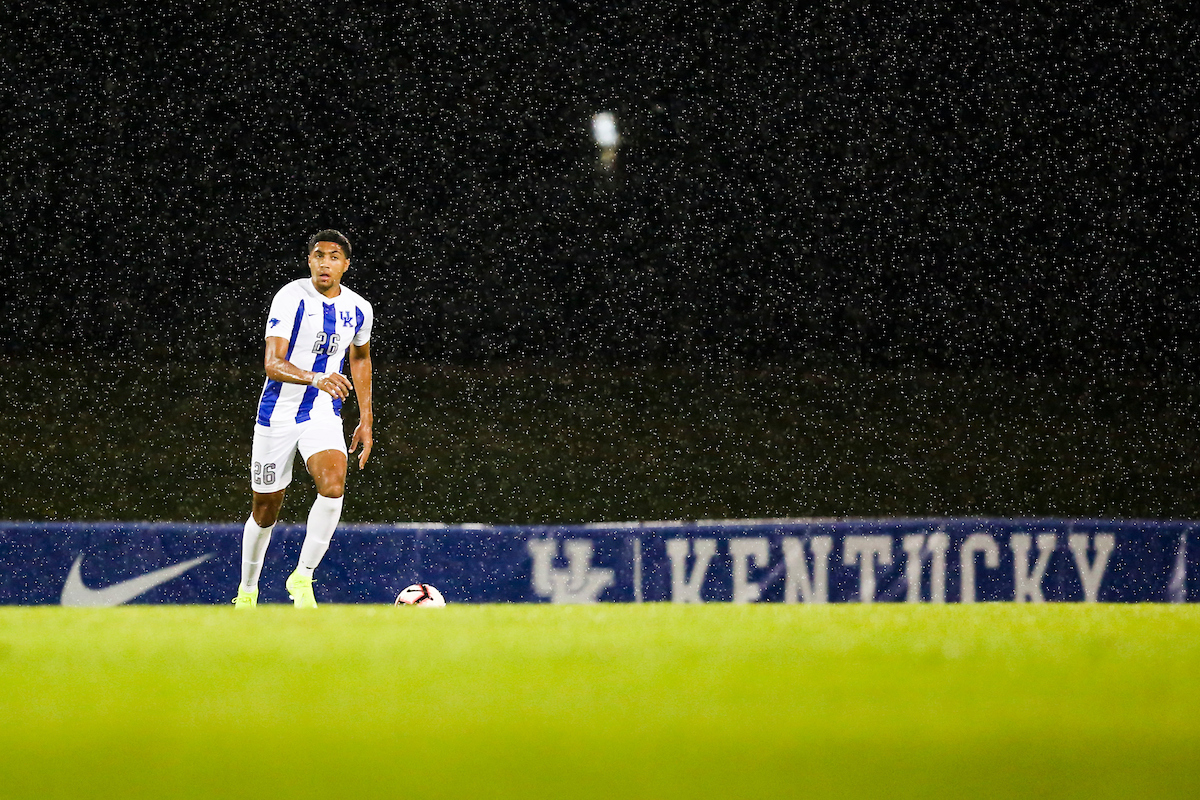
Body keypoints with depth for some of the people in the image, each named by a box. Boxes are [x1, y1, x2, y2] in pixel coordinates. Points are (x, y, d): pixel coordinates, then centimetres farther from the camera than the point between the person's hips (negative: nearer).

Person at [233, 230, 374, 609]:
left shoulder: (358, 309, 0)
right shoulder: (291, 298, -16)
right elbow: (272, 364, -26)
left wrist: (366, 419, 17)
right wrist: (316, 379, -44)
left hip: (324, 415, 3)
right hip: (278, 414, -3)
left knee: (333, 486, -25)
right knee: (265, 510, 7)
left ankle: (302, 578, -12)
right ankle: (247, 592, 30)